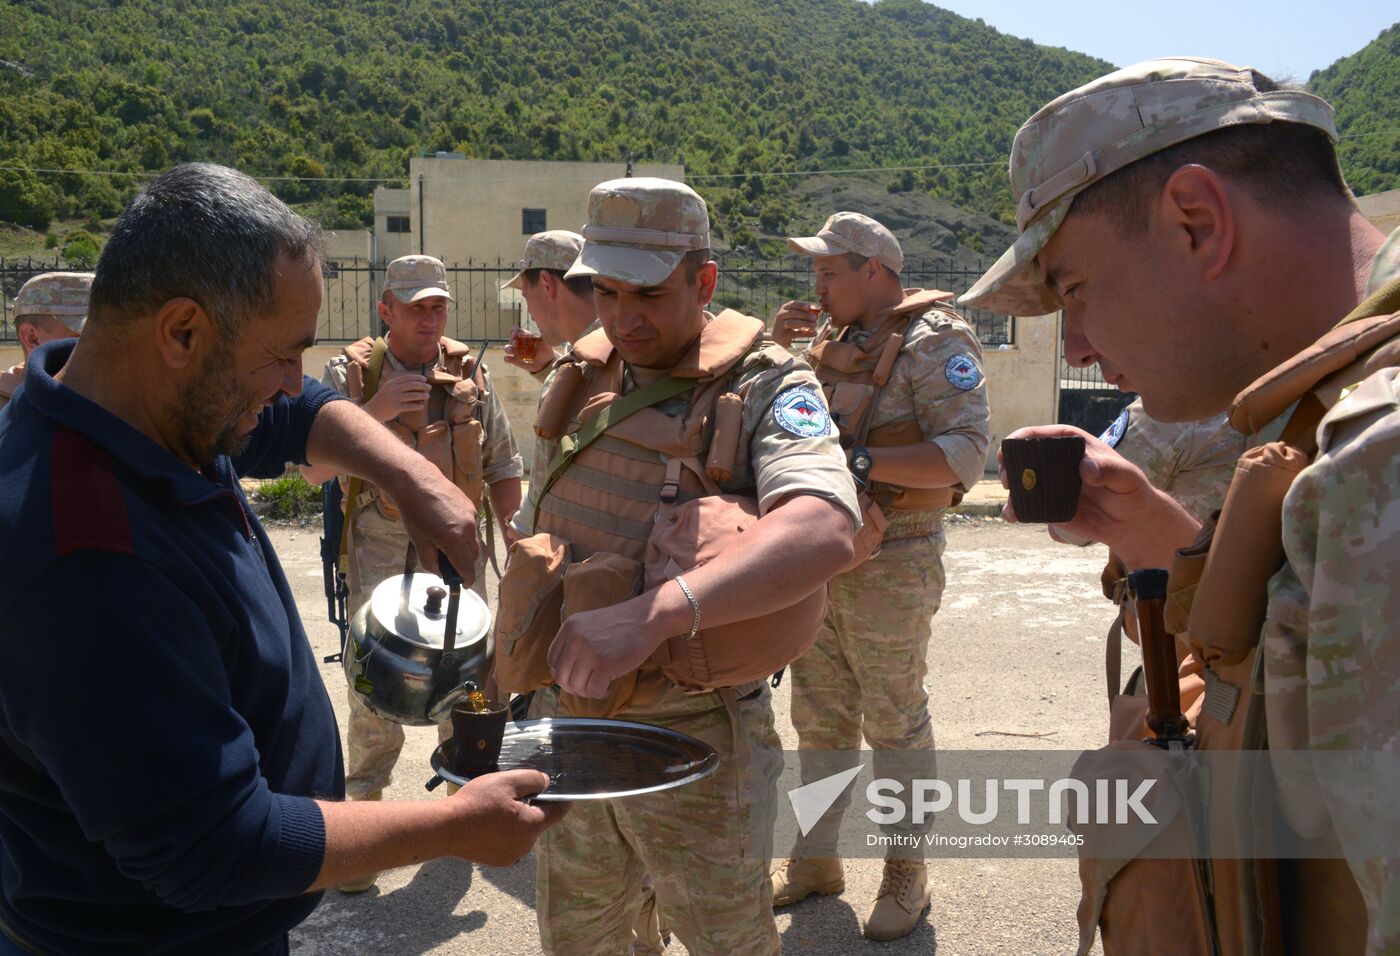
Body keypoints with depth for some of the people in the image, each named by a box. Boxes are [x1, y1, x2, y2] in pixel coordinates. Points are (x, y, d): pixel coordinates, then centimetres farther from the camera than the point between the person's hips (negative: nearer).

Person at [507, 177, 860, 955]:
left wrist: (655, 613, -46)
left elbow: (825, 530, -35)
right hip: (566, 724, 6)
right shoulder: (583, 380, 5)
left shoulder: (766, 387, -14)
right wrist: (508, 651, 13)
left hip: (694, 742, -5)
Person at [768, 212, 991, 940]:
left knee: (896, 724, 5)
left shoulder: (935, 343, -11)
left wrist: (863, 460, -27)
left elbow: (968, 453, -22)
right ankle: (814, 858, 30)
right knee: (819, 720, 15)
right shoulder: (833, 346, 13)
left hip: (891, 566, -7)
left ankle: (907, 873, 22)